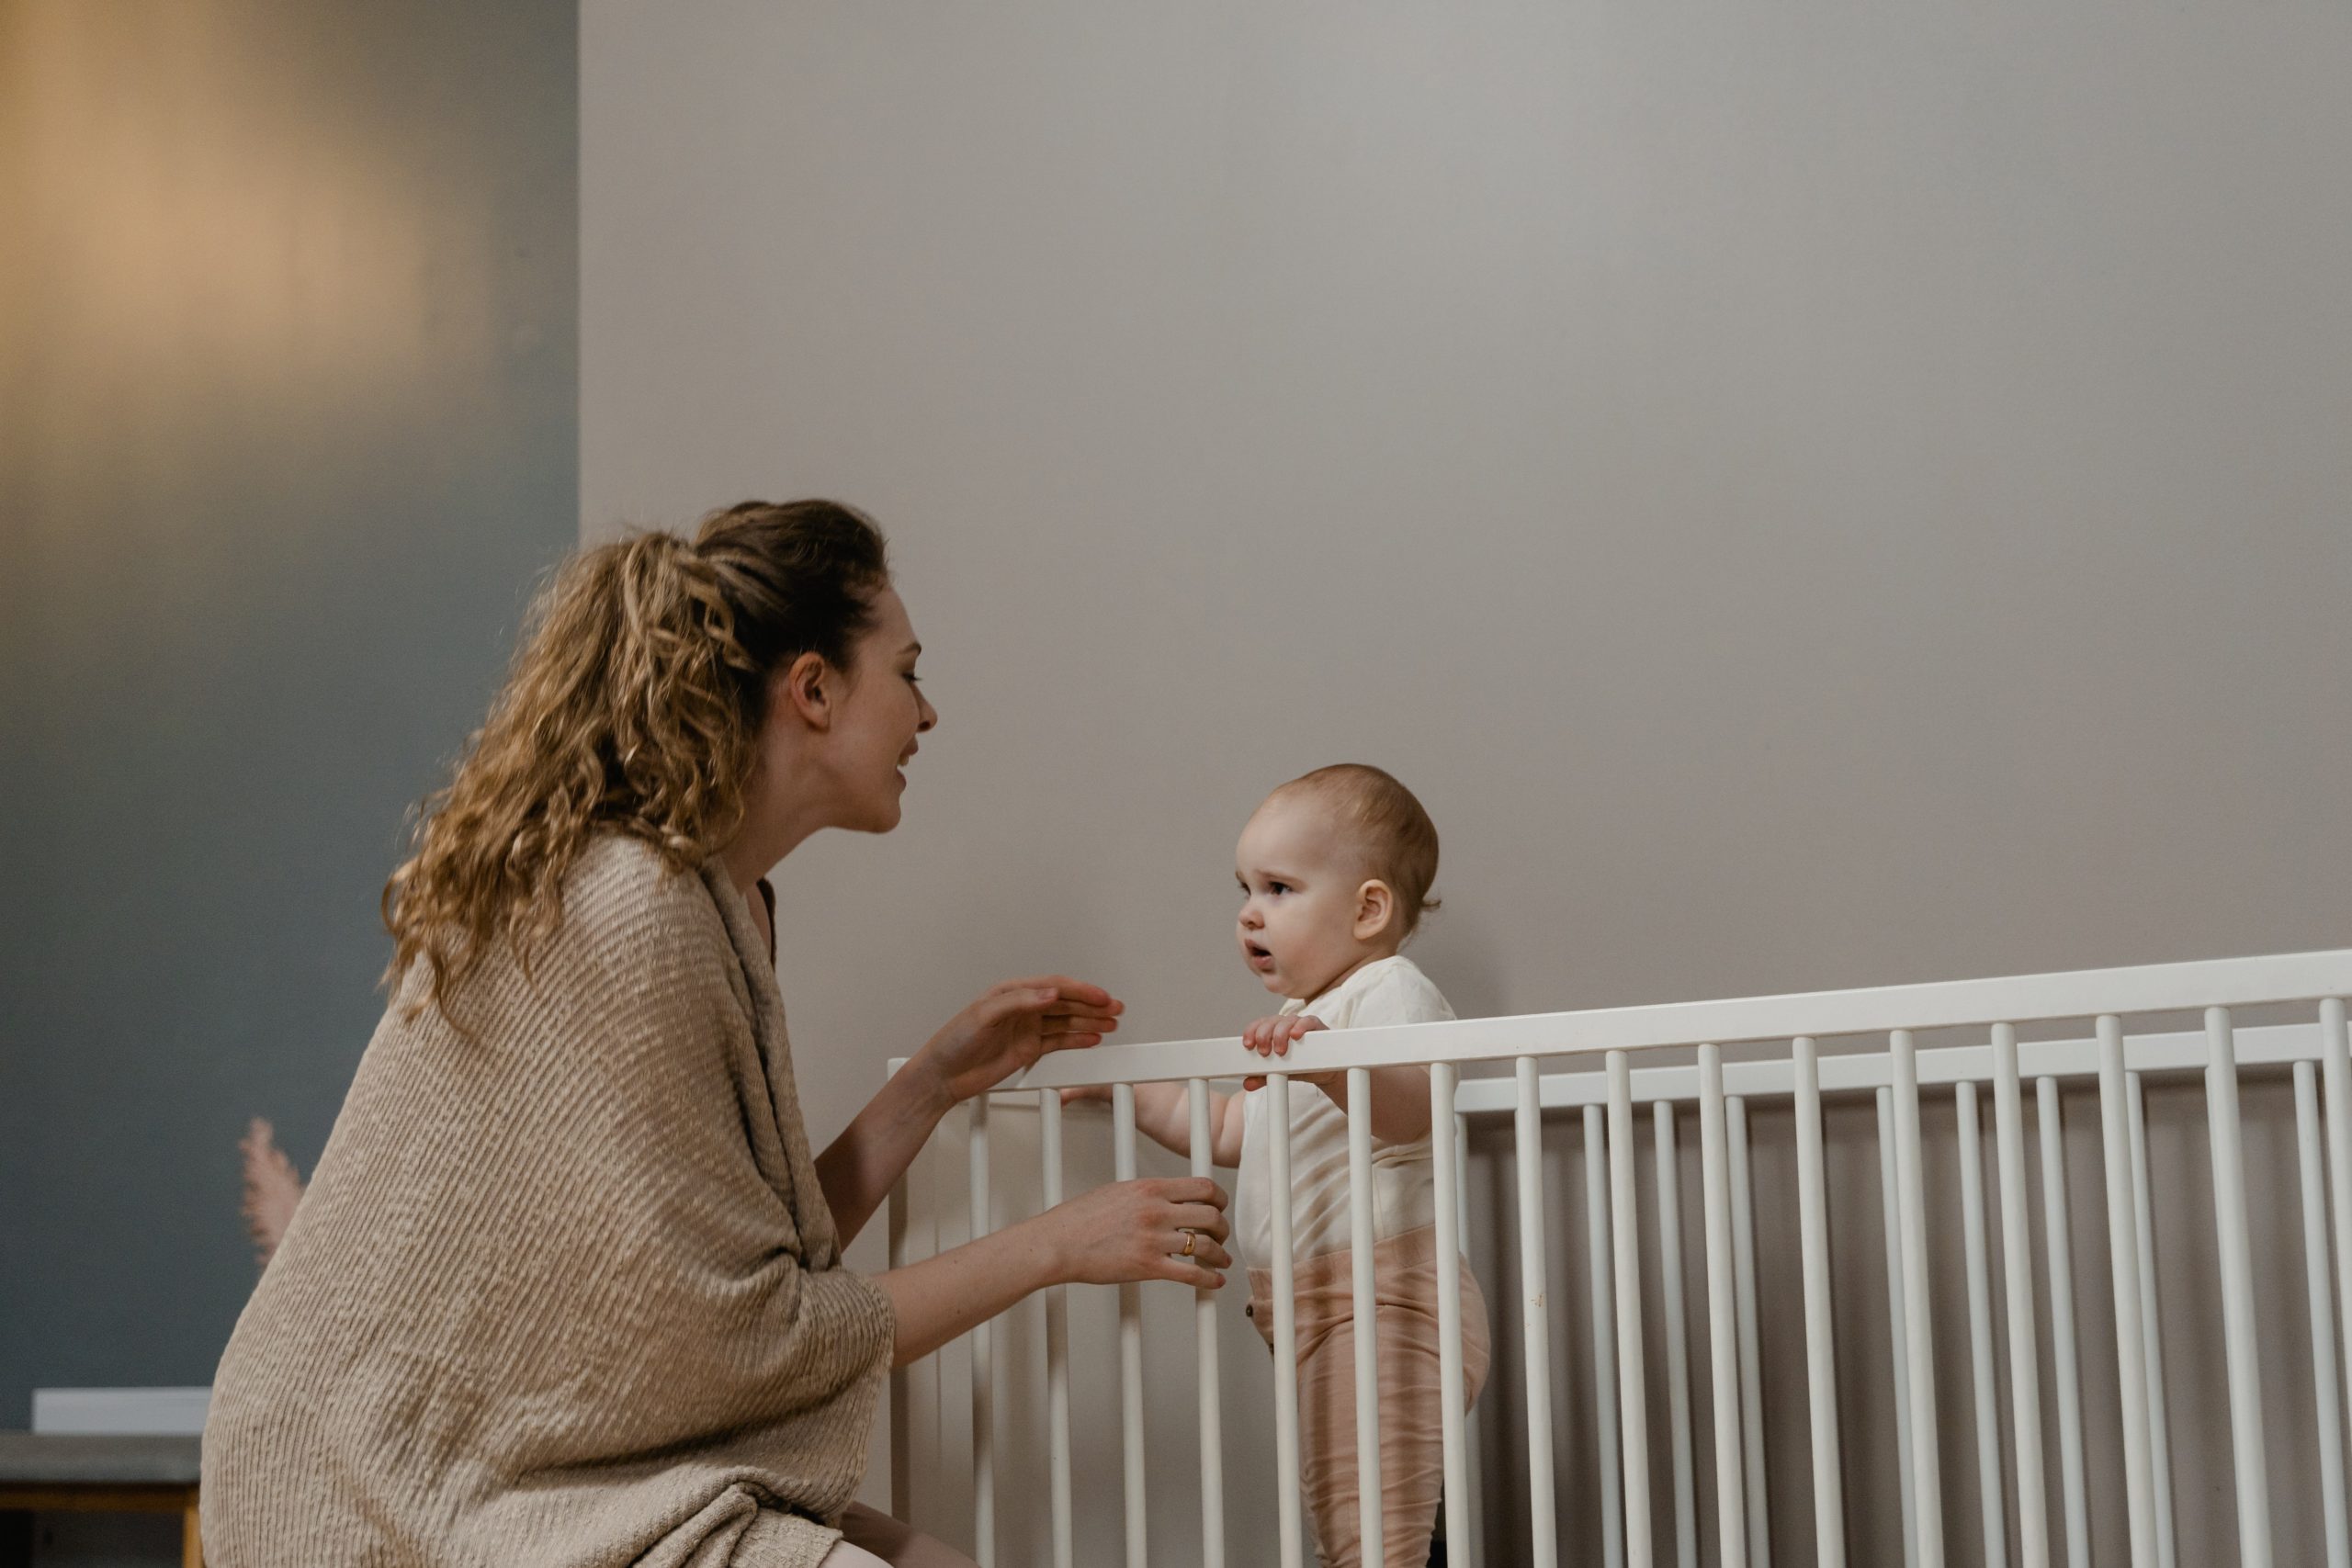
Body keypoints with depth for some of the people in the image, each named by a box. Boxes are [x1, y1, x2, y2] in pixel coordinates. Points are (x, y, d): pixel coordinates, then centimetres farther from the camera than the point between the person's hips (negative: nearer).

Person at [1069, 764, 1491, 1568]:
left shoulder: (1390, 991, -8)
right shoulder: (1302, 1018, 23)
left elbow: (1411, 1109, -29)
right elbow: (1229, 1132, 32)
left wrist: (1327, 1061, -45)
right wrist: (1124, 1086, 28)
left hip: (1382, 1300, -11)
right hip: (1316, 1311, 11)